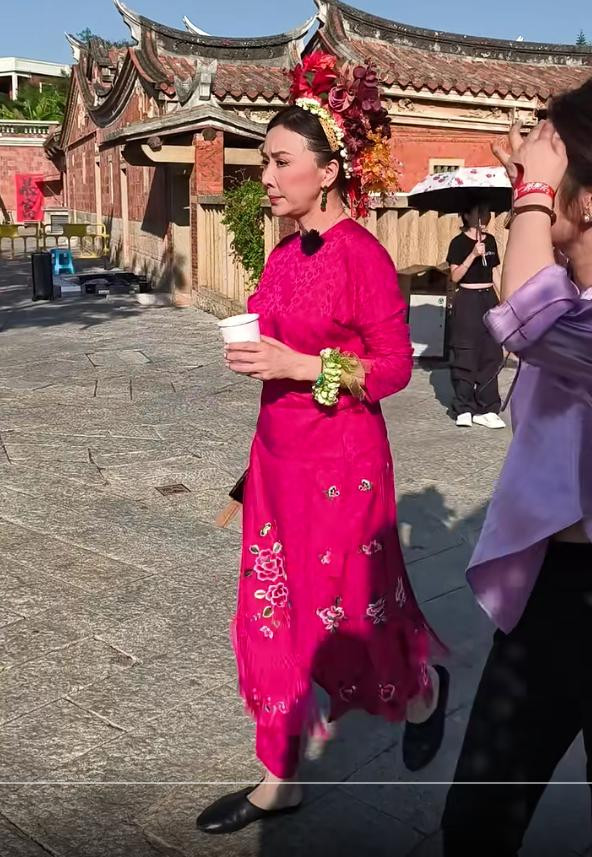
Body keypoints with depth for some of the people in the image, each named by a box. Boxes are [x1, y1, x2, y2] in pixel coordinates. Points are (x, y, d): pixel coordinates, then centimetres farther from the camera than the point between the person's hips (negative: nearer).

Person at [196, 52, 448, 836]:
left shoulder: (362, 254, -15)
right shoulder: (287, 252, 8)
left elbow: (395, 365, -15)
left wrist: (300, 367, -22)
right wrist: (256, 354, 4)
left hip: (341, 461, -8)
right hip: (278, 455, 8)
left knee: (342, 611, 8)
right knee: (272, 616, 12)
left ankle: (424, 689, 42)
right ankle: (280, 780, 27)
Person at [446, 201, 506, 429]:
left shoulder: (490, 240, 12)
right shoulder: (459, 242, -5)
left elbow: (495, 272, 16)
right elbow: (455, 276, -12)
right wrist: (473, 255, -22)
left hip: (489, 299, 6)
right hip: (468, 300, -6)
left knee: (491, 355, 2)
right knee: (466, 356, -4)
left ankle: (485, 409, 7)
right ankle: (463, 409, 3)